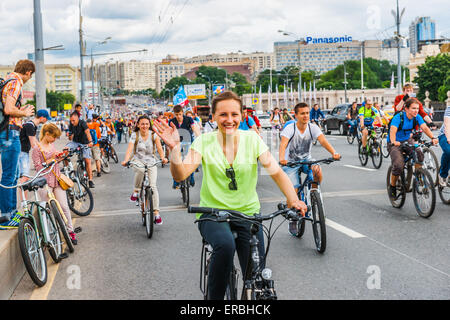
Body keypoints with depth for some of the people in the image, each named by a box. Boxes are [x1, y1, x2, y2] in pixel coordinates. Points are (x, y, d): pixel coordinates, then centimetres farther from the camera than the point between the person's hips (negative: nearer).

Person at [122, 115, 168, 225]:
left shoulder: (154, 135, -1)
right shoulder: (135, 135, -3)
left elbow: (159, 147, -15)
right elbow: (129, 149, -16)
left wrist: (163, 157, -35)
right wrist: (125, 160, -35)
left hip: (151, 163, 1)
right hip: (138, 162, -1)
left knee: (153, 186, -13)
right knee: (140, 170, -38)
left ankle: (156, 213, -7)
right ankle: (136, 191, -12)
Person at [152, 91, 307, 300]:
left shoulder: (251, 139, -2)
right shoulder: (204, 142, -4)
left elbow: (276, 172, -5)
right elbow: (180, 175, -13)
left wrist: (293, 200, -20)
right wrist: (174, 148, -30)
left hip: (248, 213, 2)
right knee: (225, 245, -34)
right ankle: (214, 298, -12)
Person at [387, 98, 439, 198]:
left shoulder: (417, 117, -8)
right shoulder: (398, 117, -24)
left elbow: (425, 127, -21)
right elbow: (393, 130, -38)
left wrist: (433, 138, -40)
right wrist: (393, 141, -58)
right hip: (395, 144, -5)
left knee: (419, 154, -25)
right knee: (398, 165, -24)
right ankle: (392, 186, 0)